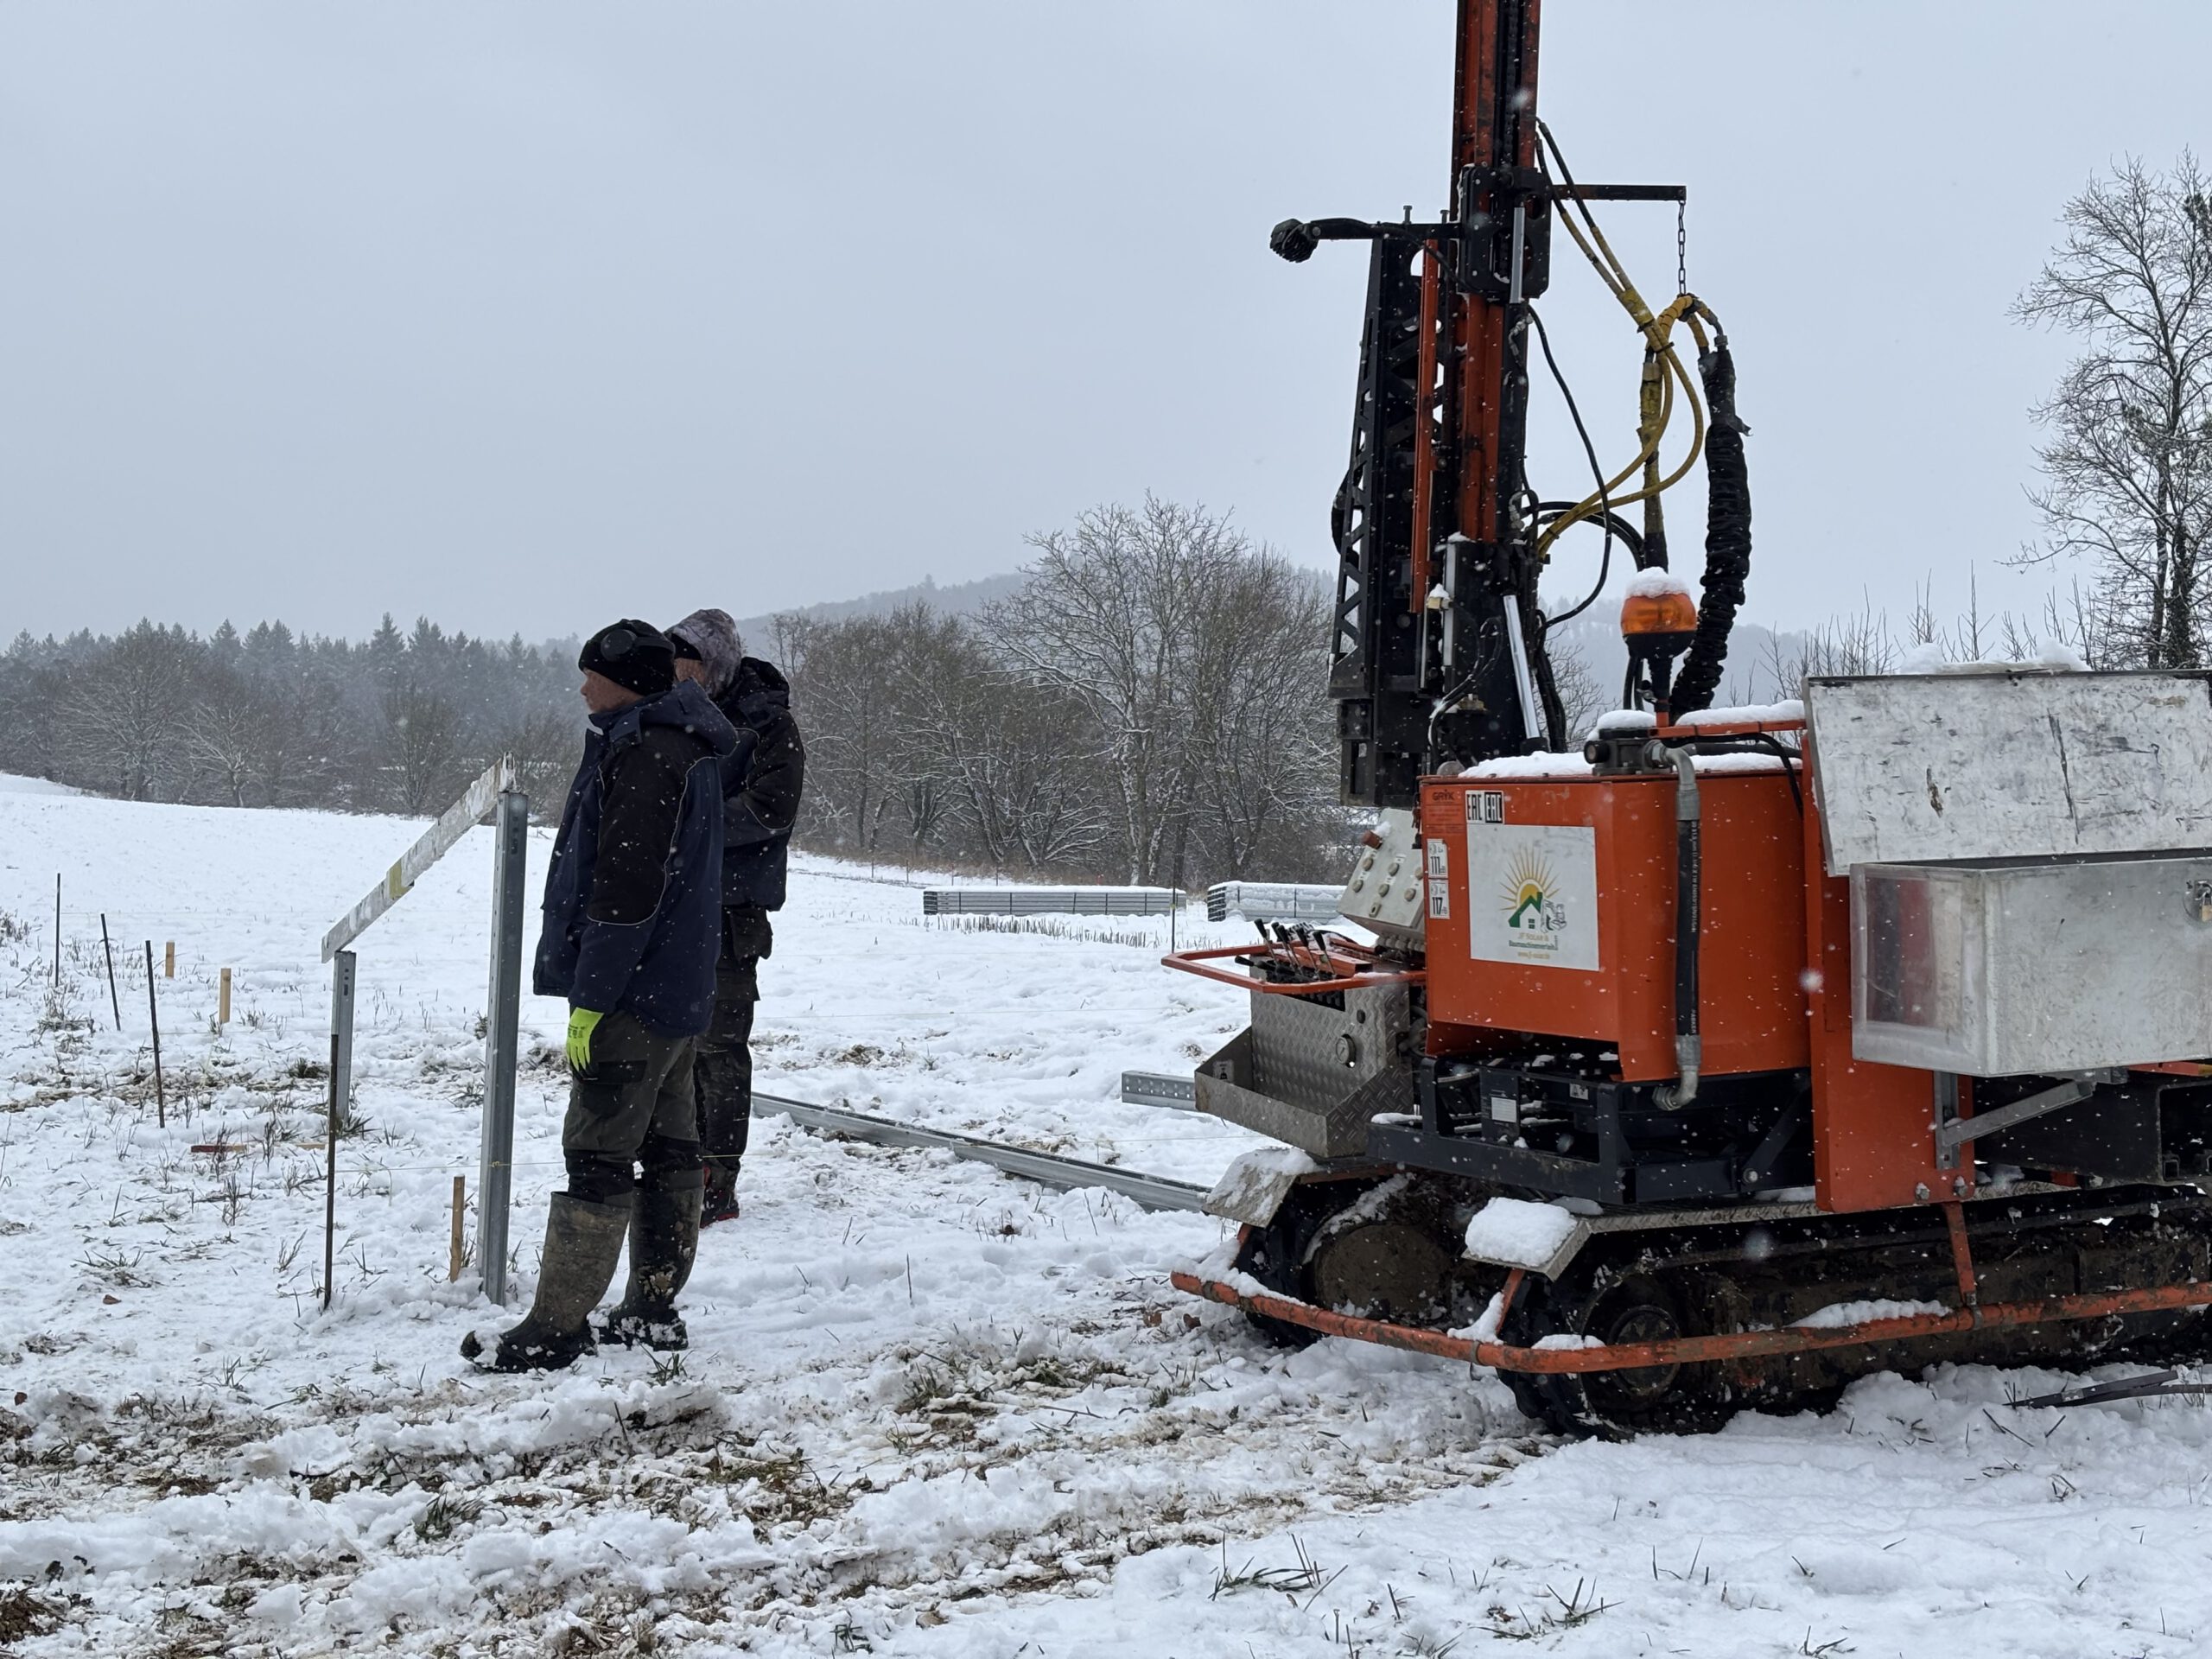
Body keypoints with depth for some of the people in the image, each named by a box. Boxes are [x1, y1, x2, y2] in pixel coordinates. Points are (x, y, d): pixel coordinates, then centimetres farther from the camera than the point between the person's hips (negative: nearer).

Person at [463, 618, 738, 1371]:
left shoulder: (644, 754, -17)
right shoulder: (683, 747, 16)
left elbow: (627, 887, -22)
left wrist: (591, 998, -20)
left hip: (634, 996, -11)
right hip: (681, 993, 11)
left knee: (598, 1155, -8)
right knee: (668, 1150, 13)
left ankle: (555, 1329, -4)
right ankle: (653, 1311, 21)